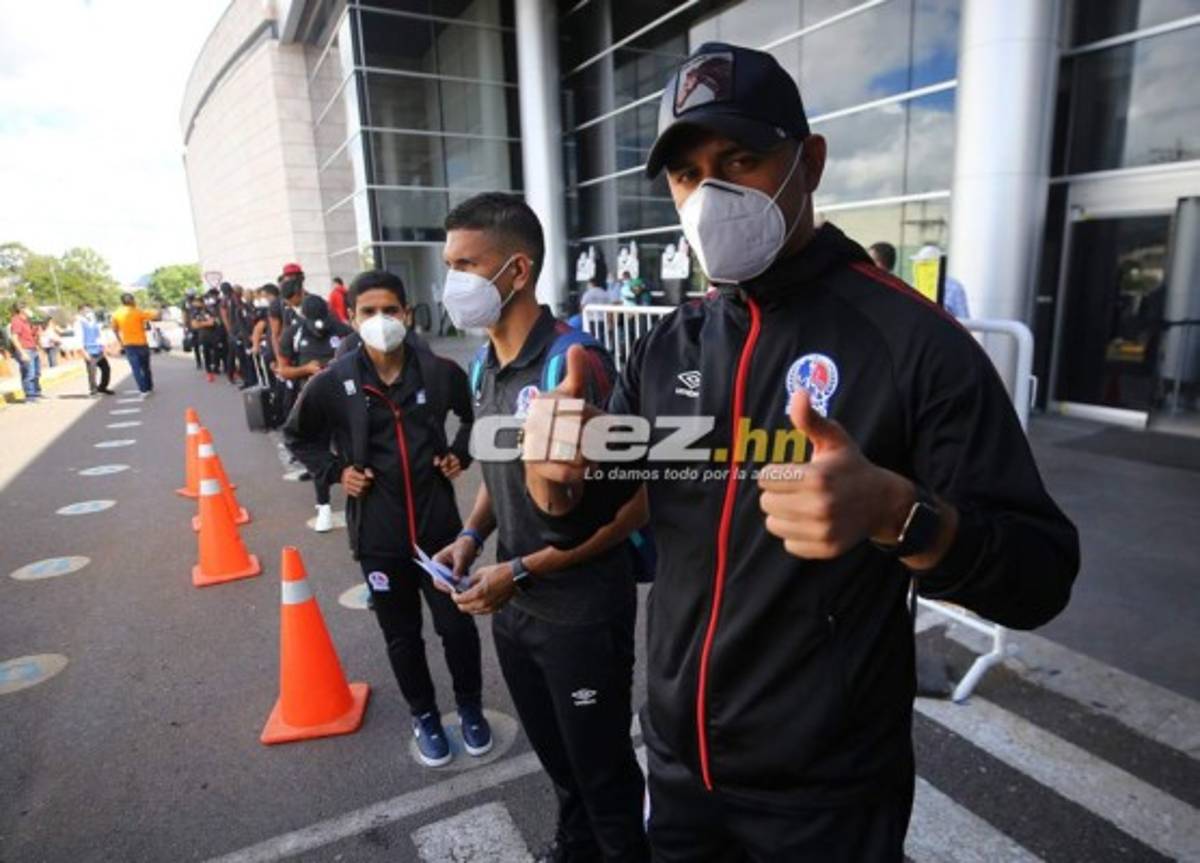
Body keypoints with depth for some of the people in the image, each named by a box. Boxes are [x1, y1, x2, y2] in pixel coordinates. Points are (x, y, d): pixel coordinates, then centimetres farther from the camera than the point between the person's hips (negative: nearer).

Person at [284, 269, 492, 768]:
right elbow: (297, 436, 10)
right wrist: (334, 471, -3)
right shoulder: (333, 384, -9)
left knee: (457, 623, 10)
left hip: (439, 524, 0)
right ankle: (424, 716, 38)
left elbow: (474, 414, 13)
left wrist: (461, 454, 0)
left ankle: (470, 707, 36)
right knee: (402, 635, 15)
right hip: (379, 533, 0)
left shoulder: (440, 372, -8)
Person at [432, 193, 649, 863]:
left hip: (581, 616, -7)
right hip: (512, 608, 7)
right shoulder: (484, 366, 2)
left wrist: (521, 571, -21)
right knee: (555, 755, 27)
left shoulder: (574, 361, -22)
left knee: (602, 770, 14)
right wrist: (472, 536, -2)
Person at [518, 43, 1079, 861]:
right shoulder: (667, 349, -2)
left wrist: (895, 513, -35)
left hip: (828, 791, -4)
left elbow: (1041, 577, -16)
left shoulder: (915, 340, -17)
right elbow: (576, 519, 4)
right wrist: (553, 470, -18)